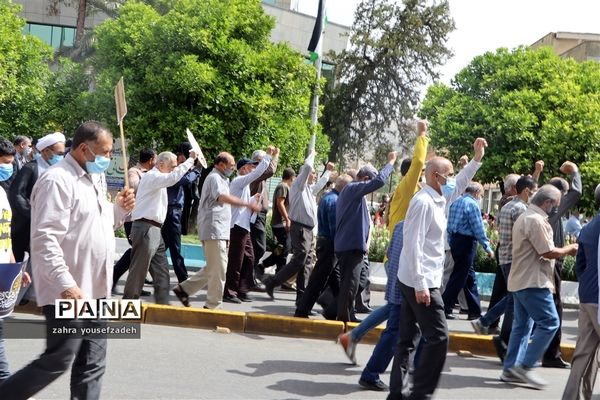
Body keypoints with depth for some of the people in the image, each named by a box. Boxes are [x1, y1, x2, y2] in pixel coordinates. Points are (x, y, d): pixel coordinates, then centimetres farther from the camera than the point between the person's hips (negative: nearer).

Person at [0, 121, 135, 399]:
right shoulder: (58, 180, -15)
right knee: (57, 362, -3)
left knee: (92, 364, 10)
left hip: (93, 290, 9)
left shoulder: (89, 180, 16)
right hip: (68, 292, -9)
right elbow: (45, 239, -22)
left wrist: (120, 209, 6)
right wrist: (66, 285, -27)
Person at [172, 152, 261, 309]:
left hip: (219, 231, 10)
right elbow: (223, 197, -29)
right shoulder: (214, 178, -9)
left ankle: (184, 289, 19)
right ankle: (213, 306, 1)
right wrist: (247, 204, -35)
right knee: (219, 269, -6)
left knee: (213, 268, 14)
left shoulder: (221, 179, 23)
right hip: (214, 230, -10)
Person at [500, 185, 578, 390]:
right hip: (533, 282, -11)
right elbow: (548, 252, -18)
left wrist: (564, 250, 17)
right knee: (549, 323, -7)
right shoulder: (536, 220, -16)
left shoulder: (525, 217, 18)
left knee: (522, 325, 11)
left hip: (521, 280, 11)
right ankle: (525, 366, -7)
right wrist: (570, 249, -3)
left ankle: (511, 370, 12)